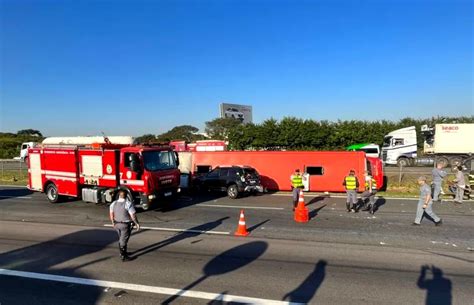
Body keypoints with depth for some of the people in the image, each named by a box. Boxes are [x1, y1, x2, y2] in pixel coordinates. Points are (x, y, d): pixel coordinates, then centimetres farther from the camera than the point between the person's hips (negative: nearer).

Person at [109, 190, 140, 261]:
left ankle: (123, 252, 36)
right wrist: (137, 224, -7)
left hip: (117, 224, 6)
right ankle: (123, 256, 10)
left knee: (121, 239, 22)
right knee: (123, 240, 3)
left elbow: (111, 214, 10)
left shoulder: (114, 203, -1)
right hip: (125, 225, -6)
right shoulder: (128, 204, -20)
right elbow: (133, 216, -18)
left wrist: (113, 222, 24)